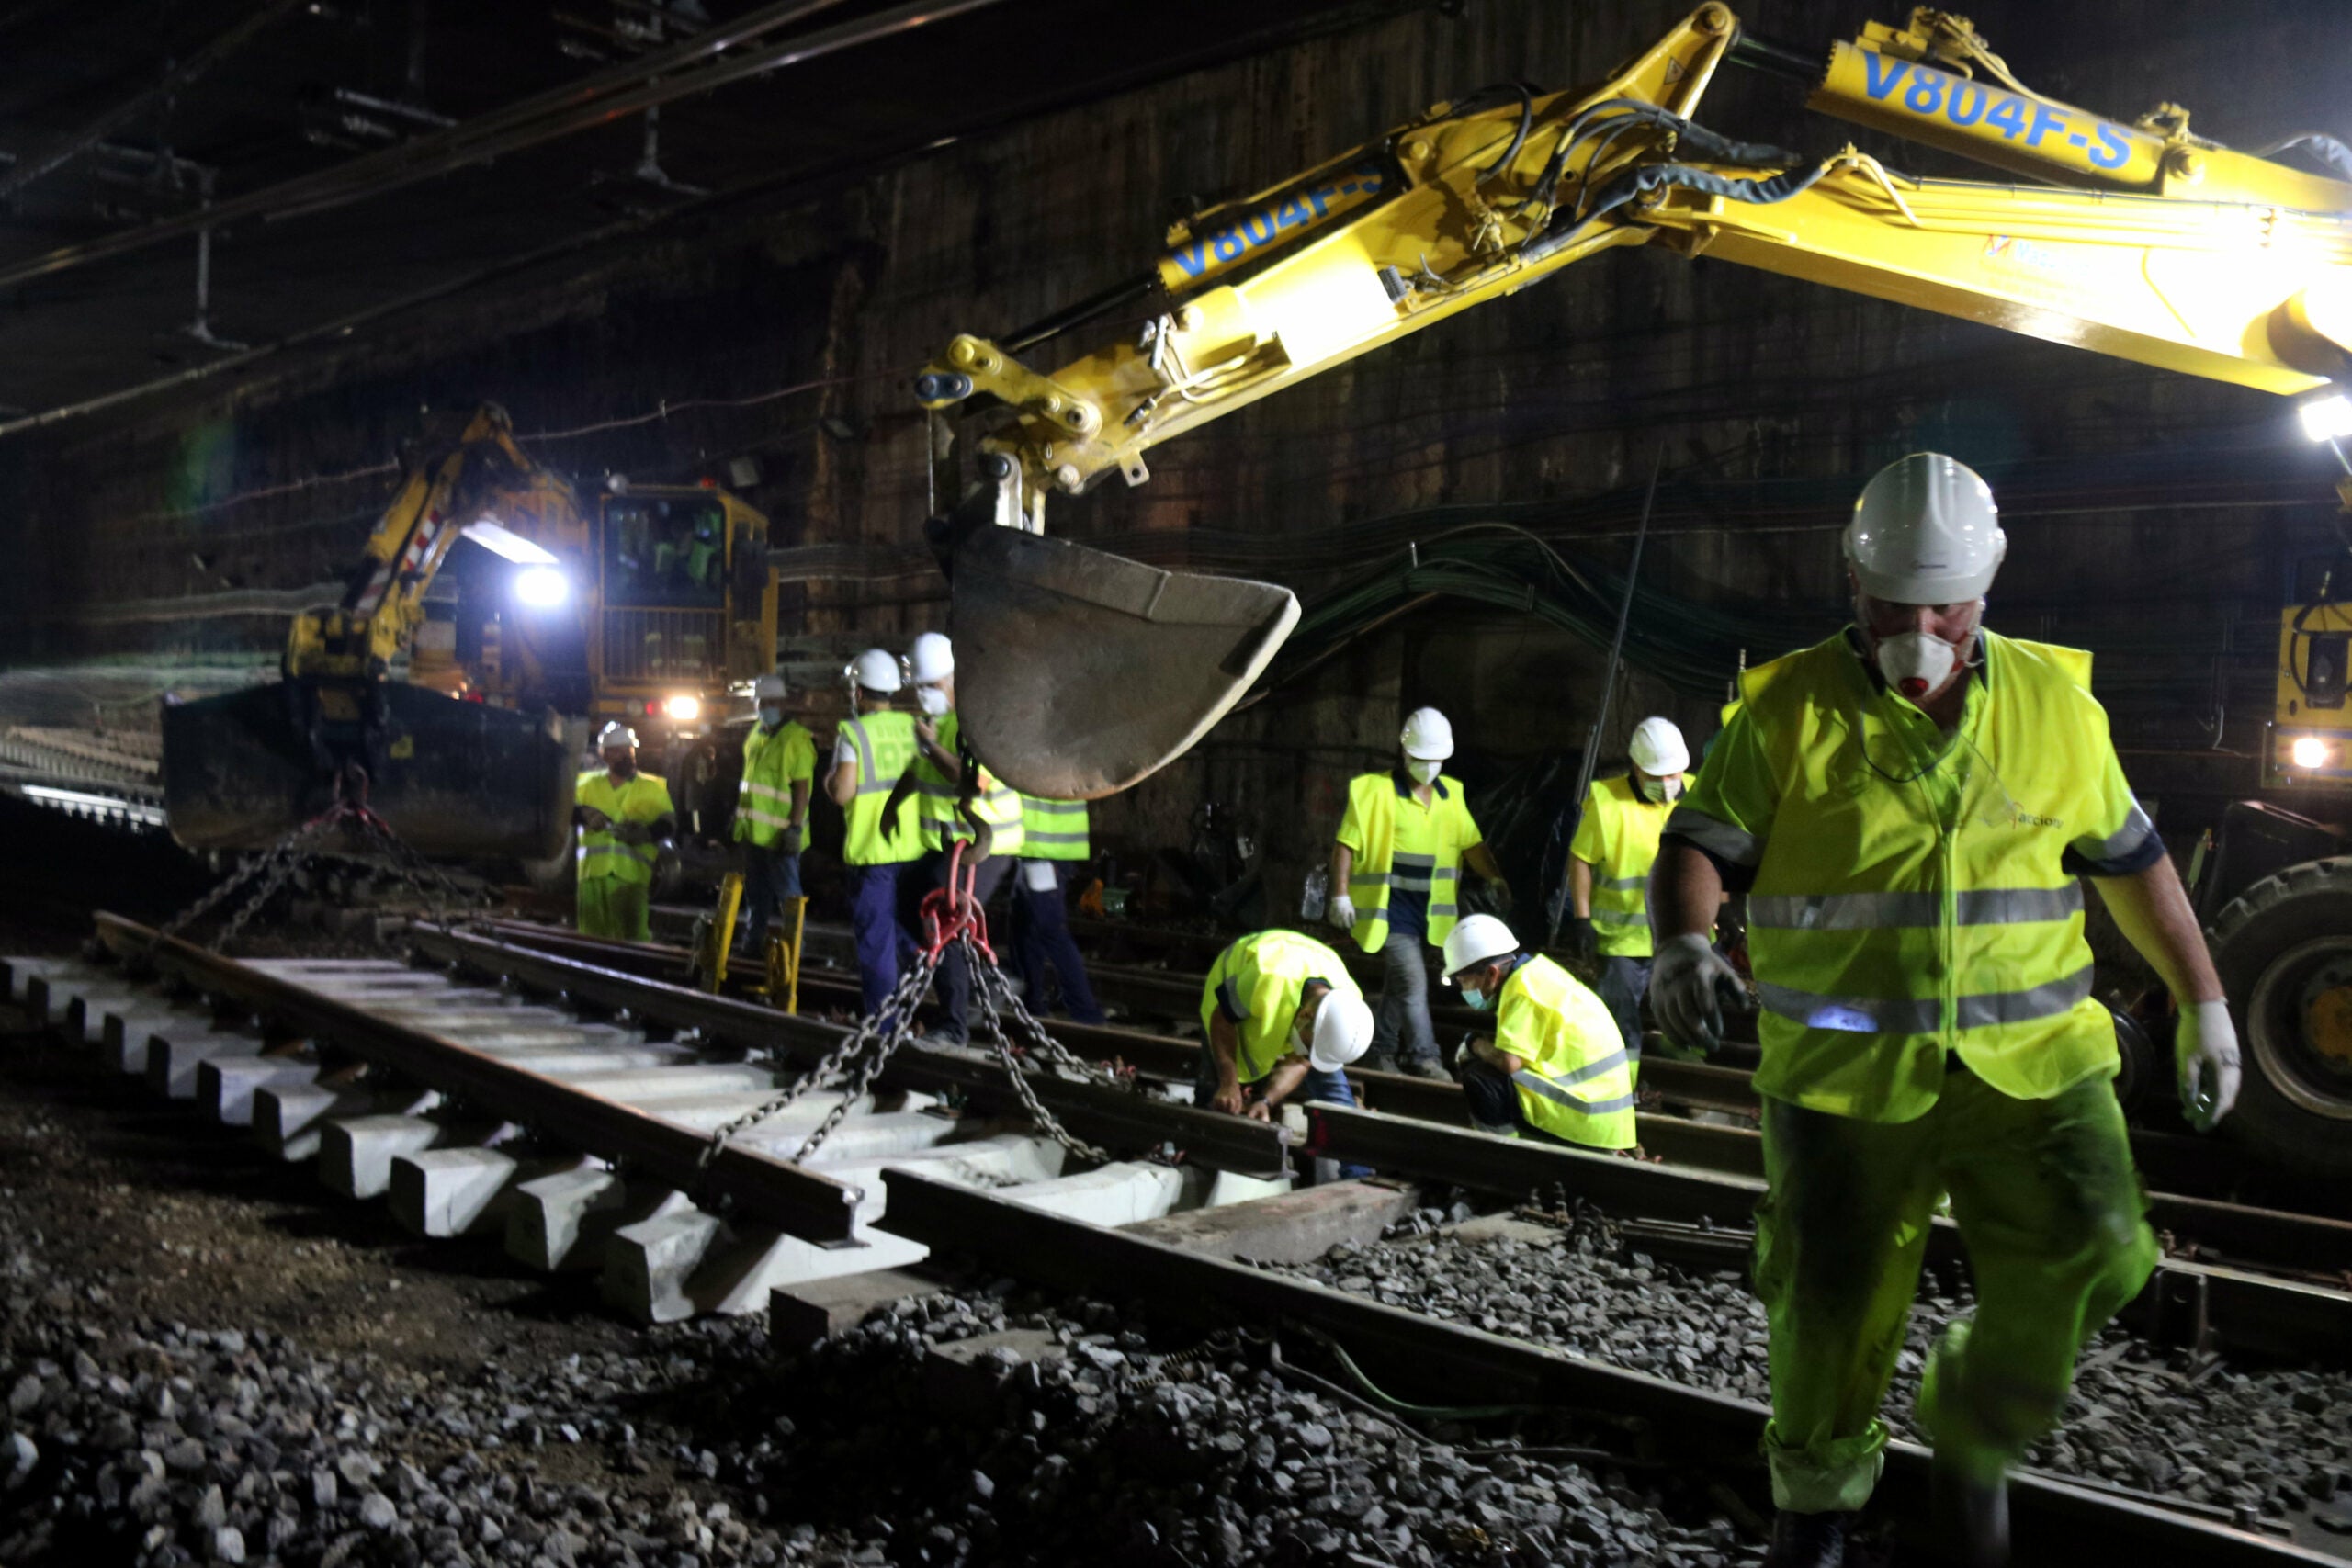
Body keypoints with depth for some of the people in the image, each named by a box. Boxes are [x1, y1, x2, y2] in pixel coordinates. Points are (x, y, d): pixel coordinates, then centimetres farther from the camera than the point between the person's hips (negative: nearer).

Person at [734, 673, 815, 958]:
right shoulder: (755, 735, 14)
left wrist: (795, 828, -20)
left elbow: (802, 788, -16)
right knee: (755, 894, 17)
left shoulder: (796, 739, -12)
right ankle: (753, 945, 27)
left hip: (779, 835, -8)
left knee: (787, 894, -3)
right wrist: (739, 814, 21)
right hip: (752, 829, 8)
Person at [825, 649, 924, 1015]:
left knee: (876, 936, 3)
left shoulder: (852, 732, -10)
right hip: (915, 848, 5)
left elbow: (842, 792, -17)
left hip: (872, 851, -5)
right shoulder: (914, 727, 5)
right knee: (912, 932, 18)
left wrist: (828, 778, 3)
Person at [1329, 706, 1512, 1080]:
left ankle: (1382, 1053, 25)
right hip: (1391, 909, -6)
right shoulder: (1375, 790, -9)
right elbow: (1345, 844, -9)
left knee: (1399, 986, 14)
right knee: (1412, 983, -10)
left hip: (1428, 911, 6)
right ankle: (1423, 1058, -1)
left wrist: (1495, 877, -5)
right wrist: (1341, 894, -14)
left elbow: (1472, 843, 10)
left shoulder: (1450, 795, 10)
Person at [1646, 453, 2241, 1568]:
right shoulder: (1789, 711, -2)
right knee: (1833, 1306, 5)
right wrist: (1683, 940, -26)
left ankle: (1973, 1431, 19)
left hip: (2030, 1061, 2)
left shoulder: (2056, 701, 6)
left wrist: (2204, 1003, 16)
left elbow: (2132, 860, 16)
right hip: (1848, 1071, -2)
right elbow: (1698, 844, -6)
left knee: (2091, 1258, -13)